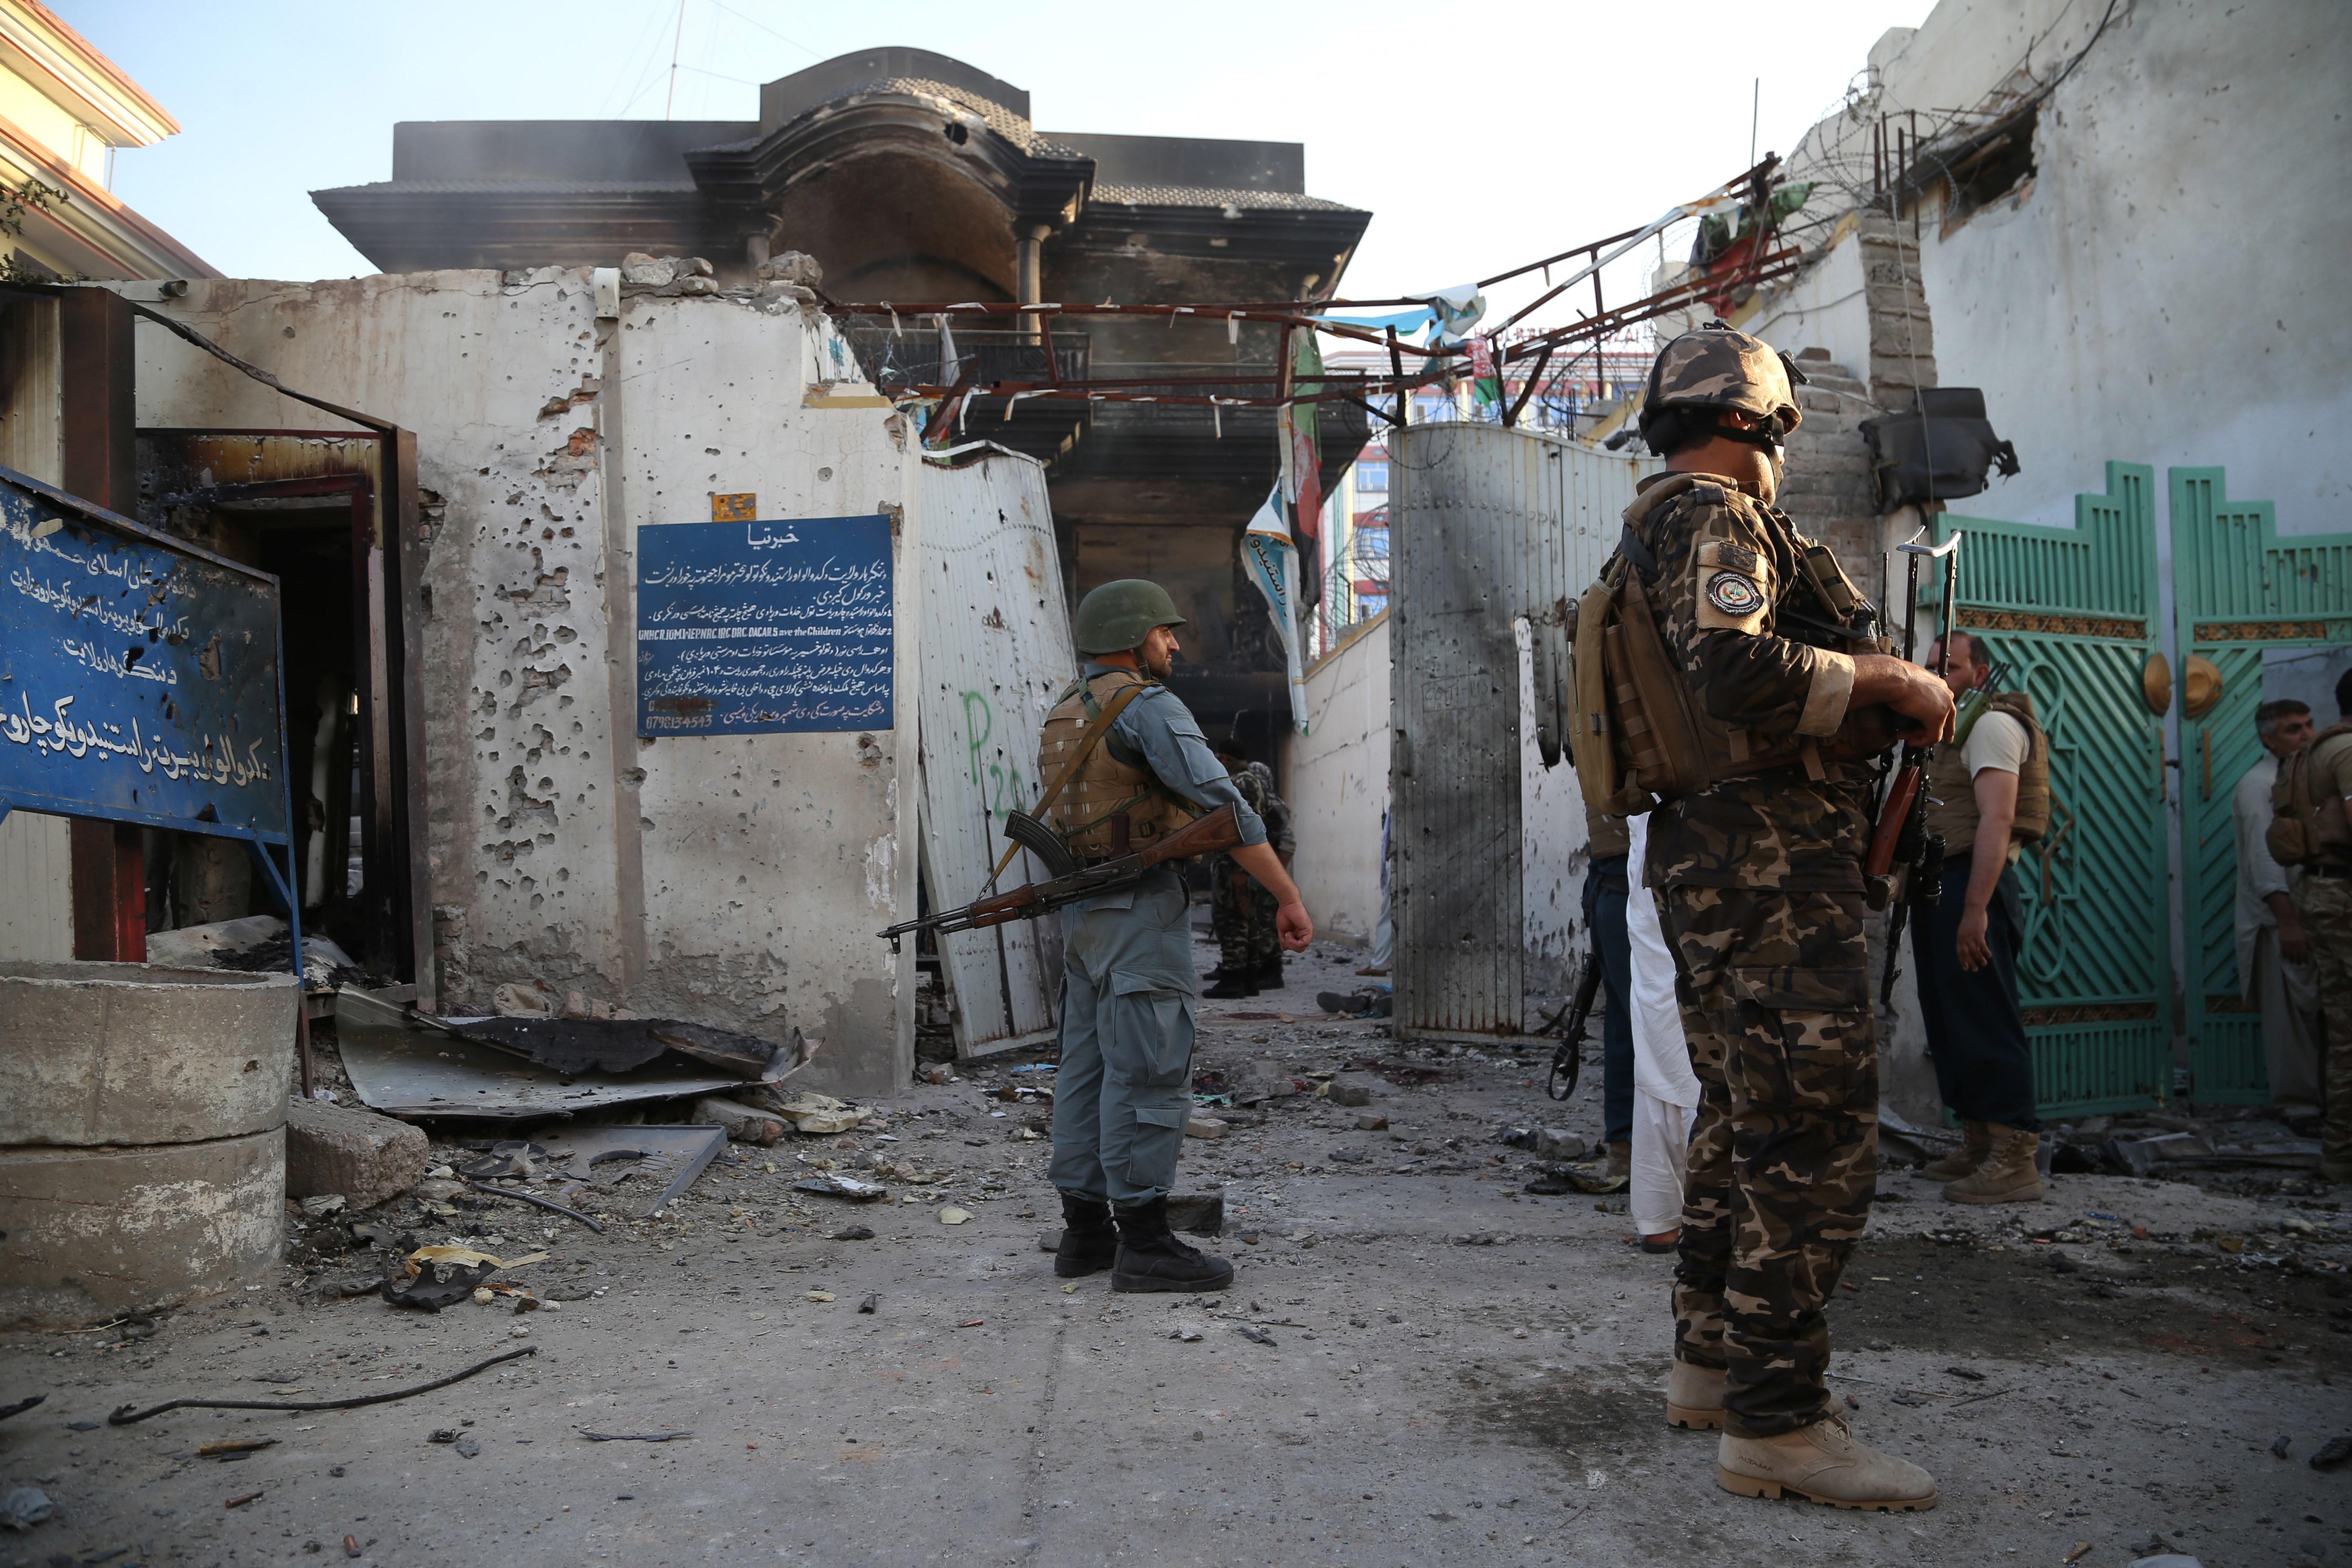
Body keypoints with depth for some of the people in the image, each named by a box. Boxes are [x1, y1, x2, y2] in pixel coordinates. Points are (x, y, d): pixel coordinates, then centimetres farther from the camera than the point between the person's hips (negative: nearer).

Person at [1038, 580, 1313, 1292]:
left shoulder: (1066, 714, 18)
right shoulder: (1145, 706, -12)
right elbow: (1222, 803, -19)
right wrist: (1288, 896, -18)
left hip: (1082, 911, 10)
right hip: (1140, 907, -10)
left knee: (1090, 1069, 11)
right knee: (1149, 1074, -7)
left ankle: (1085, 1231, 17)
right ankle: (1144, 1243, -4)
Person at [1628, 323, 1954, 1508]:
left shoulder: (1657, 537, 23)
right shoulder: (1712, 518, -9)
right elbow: (1739, 671, -25)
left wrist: (1881, 705, 17)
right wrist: (1883, 681, -13)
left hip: (1712, 868, 11)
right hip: (1767, 863, -11)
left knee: (1744, 1123, 17)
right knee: (1816, 1134, -9)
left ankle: (1711, 1364, 26)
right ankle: (1774, 1422, -5)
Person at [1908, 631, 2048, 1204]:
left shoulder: (1991, 724, -6)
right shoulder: (1948, 732, 24)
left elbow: (1996, 820, -18)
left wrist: (1975, 908, -25)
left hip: (1973, 884, -10)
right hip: (1938, 884, 10)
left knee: (1986, 1021, -11)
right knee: (1950, 1020, 12)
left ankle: (2015, 1160, -10)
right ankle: (1977, 1146, 20)